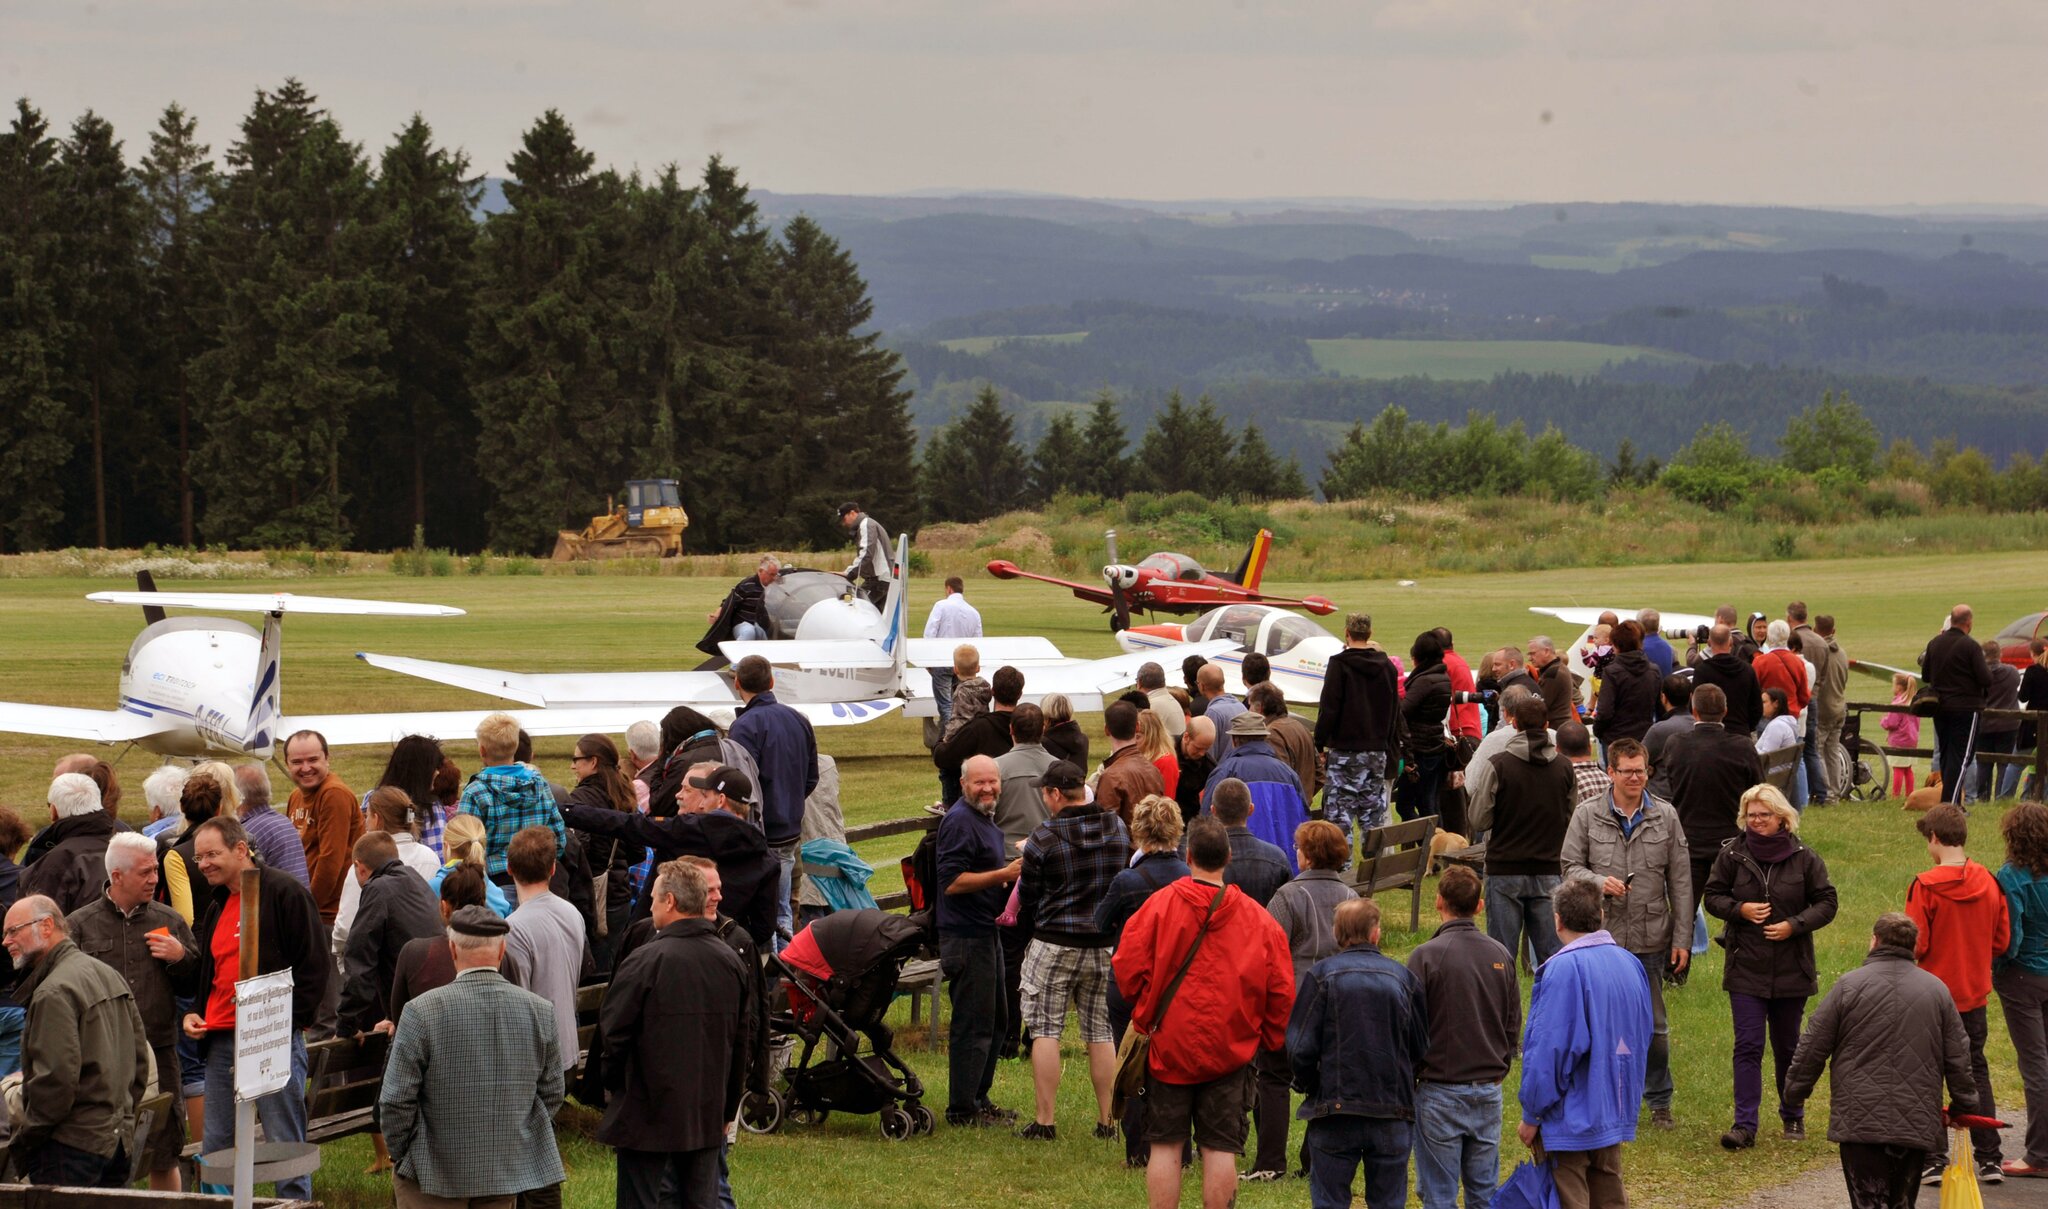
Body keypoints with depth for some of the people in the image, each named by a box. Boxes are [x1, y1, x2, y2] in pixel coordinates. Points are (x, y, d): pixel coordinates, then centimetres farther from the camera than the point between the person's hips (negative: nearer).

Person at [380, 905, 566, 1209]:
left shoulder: (422, 1012, -16)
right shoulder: (540, 1011, -5)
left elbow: (396, 1101, -13)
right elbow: (551, 1094, 4)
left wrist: (400, 1152, 3)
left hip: (433, 1172, -3)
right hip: (508, 1170, 4)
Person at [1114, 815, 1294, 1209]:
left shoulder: (1159, 904, -7)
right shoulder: (1258, 918, -1)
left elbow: (1128, 969, -7)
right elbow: (1281, 992, 1)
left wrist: (1144, 1017, 10)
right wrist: (1266, 1039, 14)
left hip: (1168, 1044, -1)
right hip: (1230, 1049, 1)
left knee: (1166, 1144, 6)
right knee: (1221, 1148, 4)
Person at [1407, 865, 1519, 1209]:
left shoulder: (1426, 956, -12)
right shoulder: (1501, 956, 3)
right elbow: (1514, 1024, 11)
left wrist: (1409, 1078, 5)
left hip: (1441, 1091, -5)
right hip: (1489, 1090, 5)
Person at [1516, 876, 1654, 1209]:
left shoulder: (1563, 969, -20)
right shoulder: (1630, 964, 4)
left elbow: (1549, 1049, -20)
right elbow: (1640, 1040, 13)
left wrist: (1531, 1115, -11)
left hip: (1570, 1118, -7)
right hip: (1615, 1114, 7)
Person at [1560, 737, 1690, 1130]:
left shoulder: (1665, 817, 3)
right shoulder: (1587, 815, 0)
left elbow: (1680, 882, 5)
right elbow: (1571, 866, 4)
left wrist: (1682, 939, 2)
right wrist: (1599, 882, -17)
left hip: (1650, 939, 0)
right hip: (1601, 936, 0)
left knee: (1654, 1025, 7)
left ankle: (1659, 1101, 20)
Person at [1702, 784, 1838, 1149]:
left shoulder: (1803, 858, -3)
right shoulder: (1732, 854, -2)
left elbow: (1826, 903, 2)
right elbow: (1712, 896, 7)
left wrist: (1794, 925, -13)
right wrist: (1740, 909, -12)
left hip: (1791, 968, 0)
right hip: (1745, 968, 0)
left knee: (1788, 1046, 12)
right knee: (1748, 1046, -7)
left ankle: (1792, 1115, 30)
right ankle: (1744, 1125, -7)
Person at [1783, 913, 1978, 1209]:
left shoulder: (1848, 985, -2)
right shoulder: (1937, 990, 7)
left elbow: (1812, 1048, 1)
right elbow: (1958, 1057, 10)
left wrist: (1795, 1093, 15)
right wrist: (1963, 1105, 23)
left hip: (1861, 1122, -3)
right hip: (1918, 1125, 3)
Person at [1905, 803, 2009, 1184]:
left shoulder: (1927, 887, -16)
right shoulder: (1989, 882, -1)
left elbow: (1916, 946, -16)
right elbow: (2002, 941, 4)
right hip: (1975, 996, 5)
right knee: (1976, 1072, 15)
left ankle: (1933, 1160, 4)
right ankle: (1989, 1159, 15)